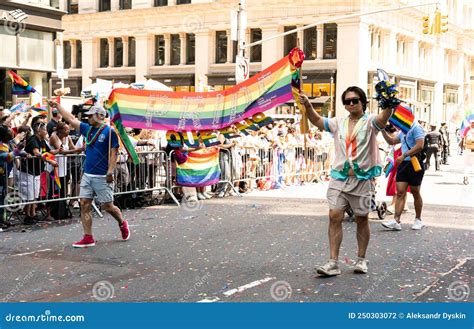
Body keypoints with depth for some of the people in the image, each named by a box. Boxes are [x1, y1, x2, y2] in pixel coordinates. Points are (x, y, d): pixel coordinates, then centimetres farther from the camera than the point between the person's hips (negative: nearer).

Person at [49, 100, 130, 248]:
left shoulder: (109, 131, -9)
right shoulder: (88, 129, 11)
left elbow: (113, 153, -13)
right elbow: (71, 119, 19)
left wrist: (110, 172, -21)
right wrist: (57, 106, 21)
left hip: (102, 177, -7)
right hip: (87, 175, 7)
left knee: (107, 206, 2)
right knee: (84, 205, 1)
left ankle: (122, 224, 30)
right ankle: (88, 238, 5)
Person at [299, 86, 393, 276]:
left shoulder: (369, 122, -2)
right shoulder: (339, 123, 12)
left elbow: (382, 119, -22)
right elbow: (317, 121, 7)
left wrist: (389, 106, -42)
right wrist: (308, 106, -11)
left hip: (362, 179, -3)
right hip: (339, 177, 3)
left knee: (362, 219, 8)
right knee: (334, 217, -6)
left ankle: (361, 259, 24)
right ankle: (333, 263, -4)